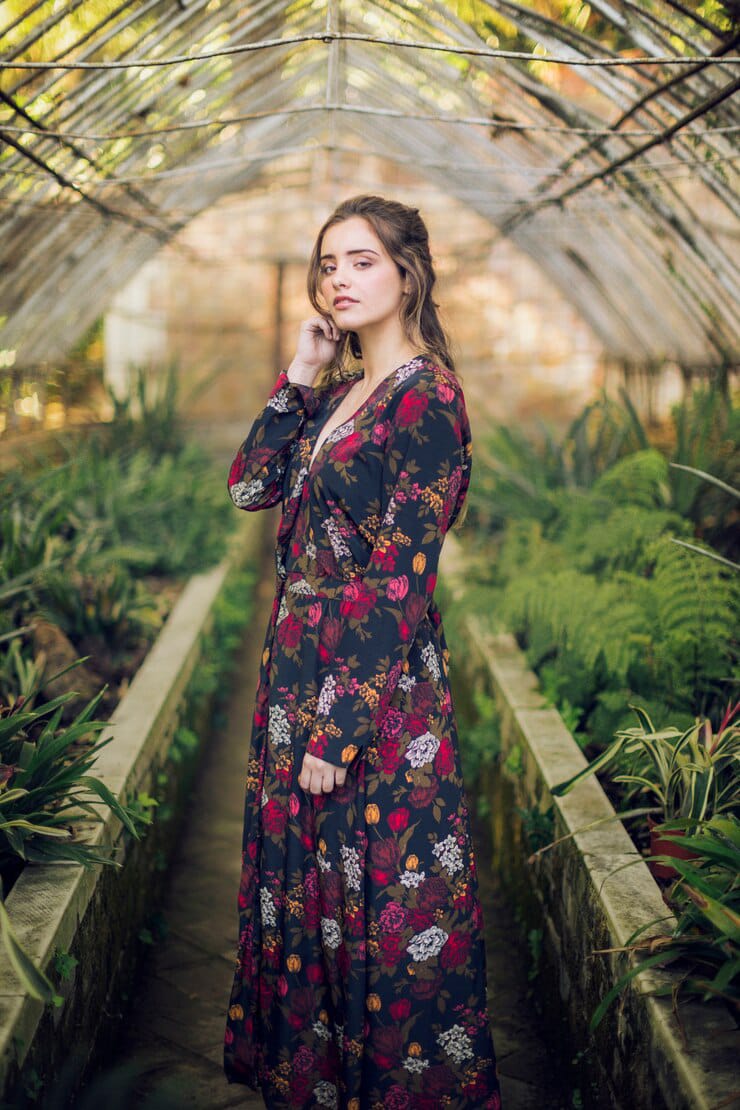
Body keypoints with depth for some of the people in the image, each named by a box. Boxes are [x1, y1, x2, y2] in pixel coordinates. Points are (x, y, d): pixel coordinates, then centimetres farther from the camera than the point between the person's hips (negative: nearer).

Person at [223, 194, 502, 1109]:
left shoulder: (425, 397, -14)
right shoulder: (340, 394, 12)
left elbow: (401, 579, -19)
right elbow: (249, 486, 8)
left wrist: (341, 726, -20)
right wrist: (299, 379, 4)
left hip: (378, 678, -8)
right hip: (300, 668, 9)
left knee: (379, 899, 4)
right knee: (303, 879, 19)